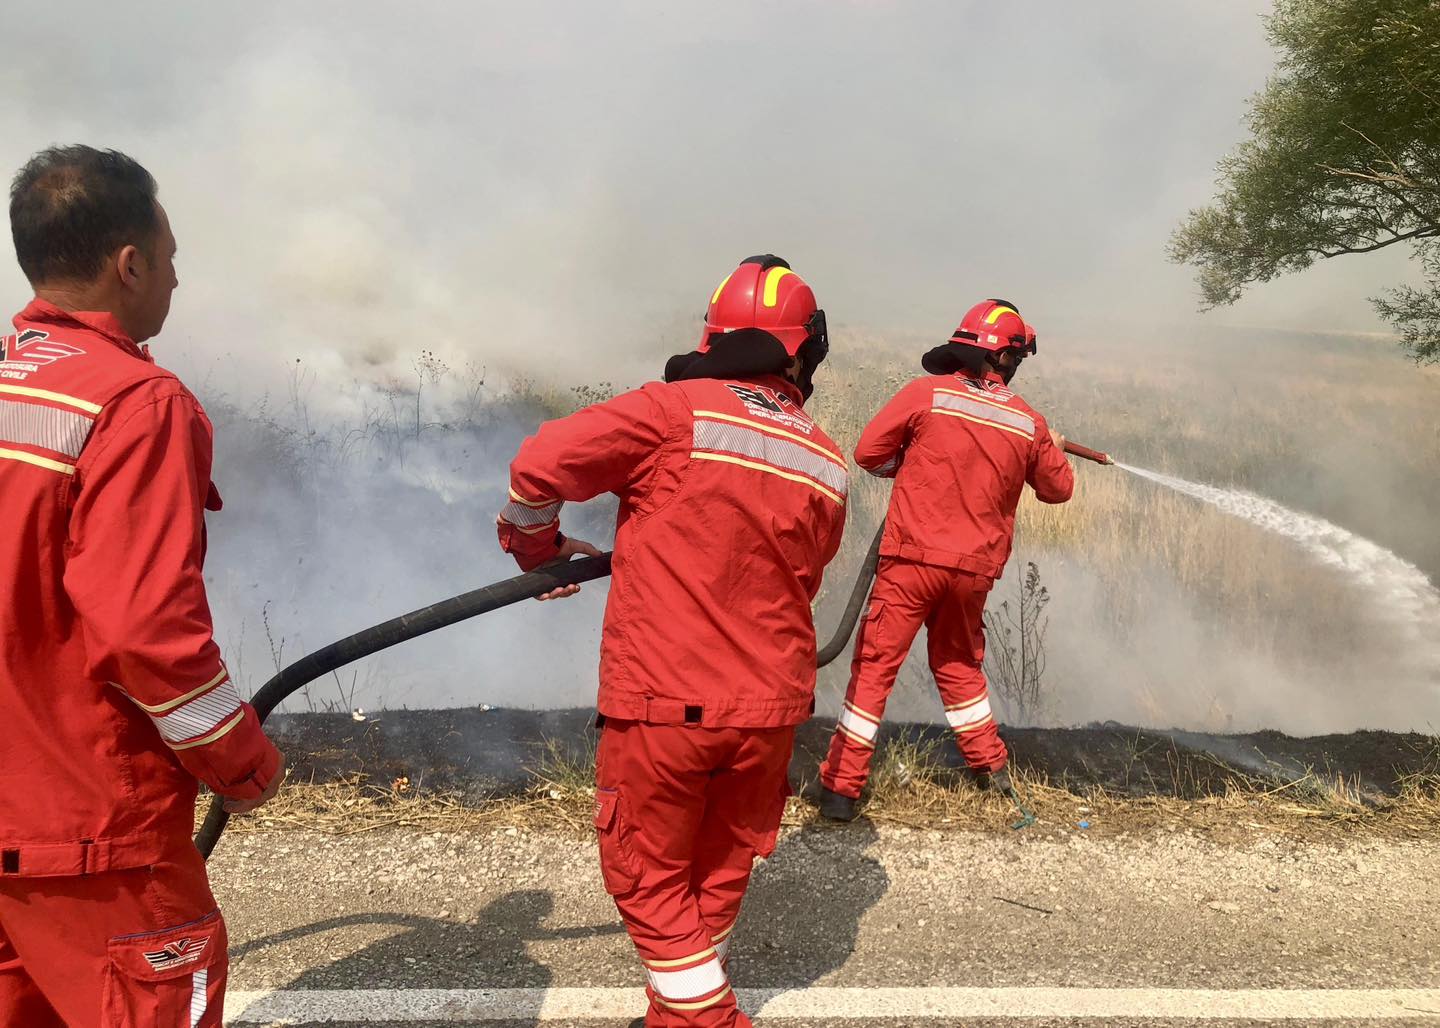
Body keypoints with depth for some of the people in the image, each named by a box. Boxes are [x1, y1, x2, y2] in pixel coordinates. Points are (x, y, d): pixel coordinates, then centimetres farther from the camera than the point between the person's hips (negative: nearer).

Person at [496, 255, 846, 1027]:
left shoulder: (678, 409, -10)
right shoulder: (828, 465, 5)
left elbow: (540, 465, -13)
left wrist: (538, 552, 7)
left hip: (664, 702, -5)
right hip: (769, 704, 5)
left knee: (649, 876, 15)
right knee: (721, 872, 23)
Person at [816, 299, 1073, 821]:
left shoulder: (926, 393, -6)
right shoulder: (1029, 423, 4)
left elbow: (869, 452, -4)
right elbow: (1058, 489, 19)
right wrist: (1056, 449, 39)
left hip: (912, 558, -3)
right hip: (975, 568, 4)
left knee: (874, 666, 2)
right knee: (959, 664, 24)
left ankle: (841, 787, 1)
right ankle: (992, 766, 35)